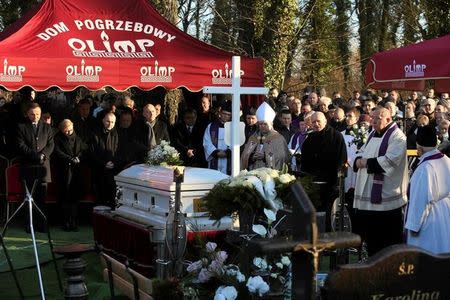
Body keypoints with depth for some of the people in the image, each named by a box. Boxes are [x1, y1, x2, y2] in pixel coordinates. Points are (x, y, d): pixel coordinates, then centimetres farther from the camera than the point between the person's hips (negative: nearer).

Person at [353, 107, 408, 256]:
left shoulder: (397, 136, -10)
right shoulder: (373, 134, 16)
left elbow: (389, 161, -22)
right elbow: (361, 152, 20)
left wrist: (367, 162, -15)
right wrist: (359, 160, -3)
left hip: (386, 193, -8)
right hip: (367, 192, 8)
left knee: (388, 236, 0)